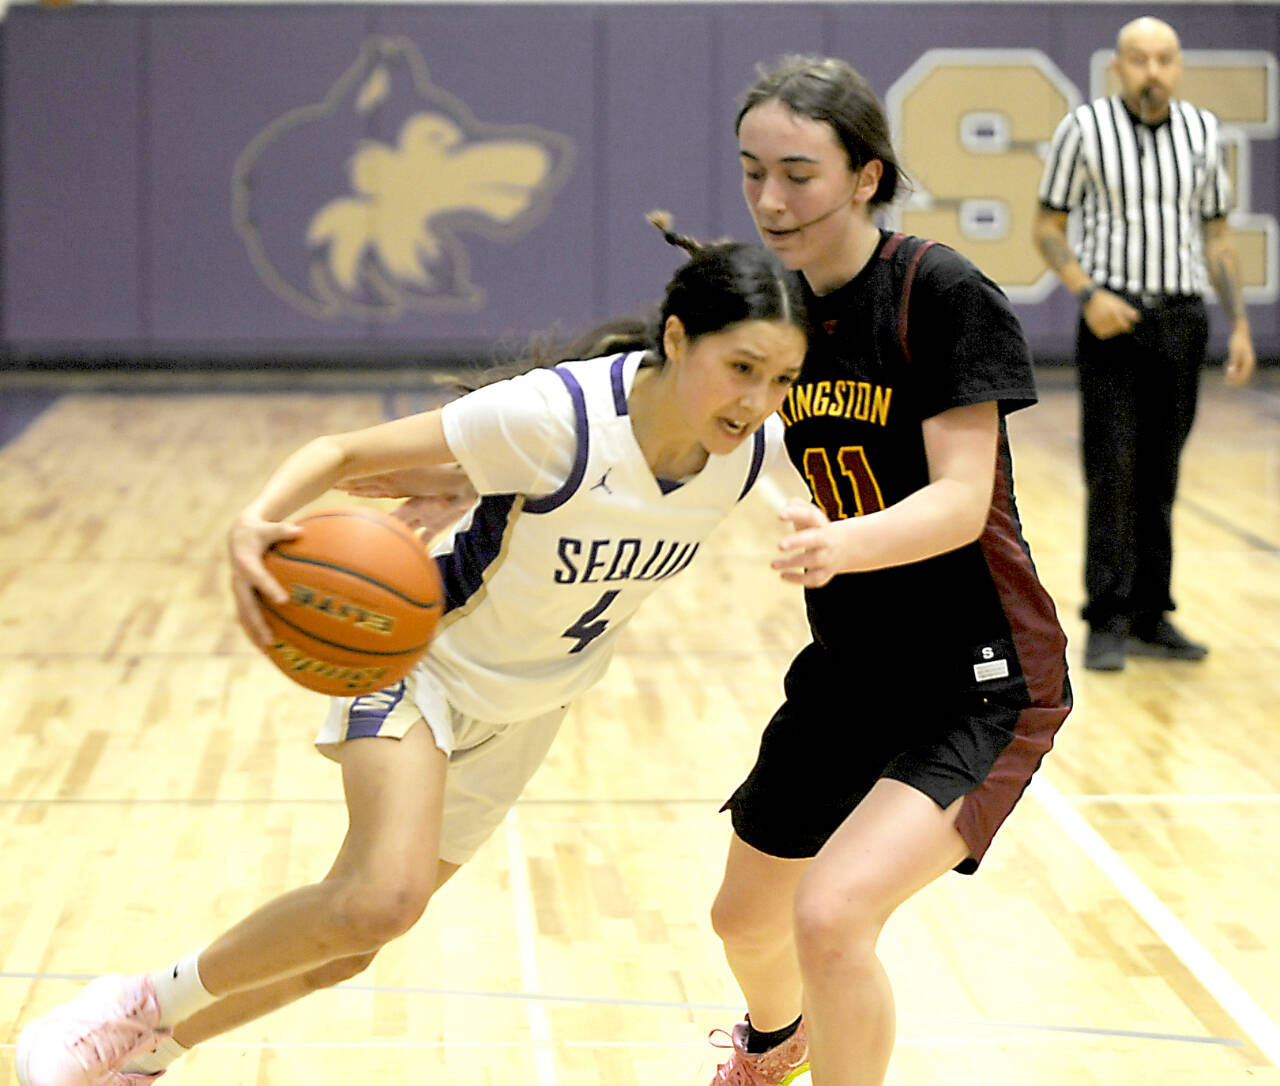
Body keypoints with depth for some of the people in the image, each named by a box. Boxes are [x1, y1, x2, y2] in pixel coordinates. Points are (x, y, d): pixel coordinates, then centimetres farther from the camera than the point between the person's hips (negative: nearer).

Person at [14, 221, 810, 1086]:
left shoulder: (756, 445, -17)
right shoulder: (557, 415, -33)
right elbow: (350, 450, -28)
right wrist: (260, 518, -44)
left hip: (527, 707, 6)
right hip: (430, 655, -6)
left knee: (347, 946, 10)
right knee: (384, 897, -30)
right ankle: (145, 1006, -8)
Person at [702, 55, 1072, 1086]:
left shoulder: (943, 295, -19)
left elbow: (960, 503, -25)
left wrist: (841, 546, -45)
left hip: (980, 682, -7)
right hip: (847, 673, 7)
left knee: (833, 915, -28)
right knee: (746, 916, 23)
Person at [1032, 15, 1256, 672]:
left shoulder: (1201, 132, 6)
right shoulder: (1084, 129, -5)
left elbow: (1216, 236, 12)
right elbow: (1048, 227, 0)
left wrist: (1240, 325, 6)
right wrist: (1088, 294, -15)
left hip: (1183, 322, 4)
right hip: (1114, 322, -4)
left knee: (1159, 476, 8)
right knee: (1113, 473, -8)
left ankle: (1149, 617, 14)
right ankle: (1107, 623, -3)